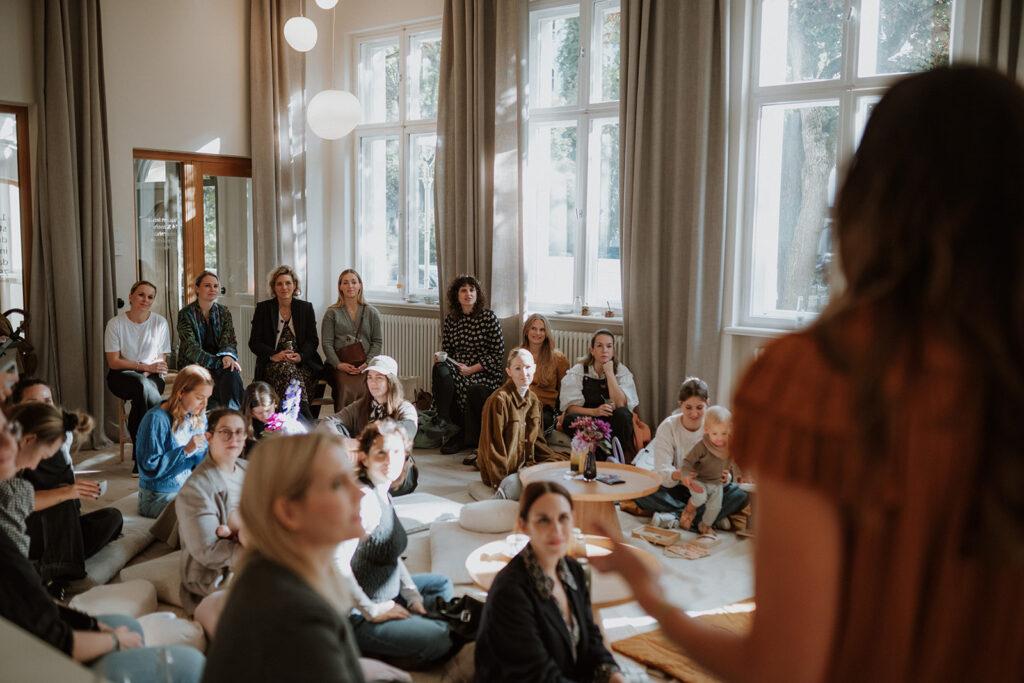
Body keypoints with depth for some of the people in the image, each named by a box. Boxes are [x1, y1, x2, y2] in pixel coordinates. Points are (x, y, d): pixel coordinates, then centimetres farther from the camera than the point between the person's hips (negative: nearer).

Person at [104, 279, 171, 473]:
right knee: (143, 385, -35)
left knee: (141, 395, -34)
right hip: (121, 376, -1)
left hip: (152, 377, 1)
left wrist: (150, 371, -19)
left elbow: (161, 361, 2)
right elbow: (113, 362, -6)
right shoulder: (116, 324, -3)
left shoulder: (160, 323, 1)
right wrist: (146, 366, -16)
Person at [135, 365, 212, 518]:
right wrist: (186, 451, -24)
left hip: (189, 489, 7)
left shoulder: (198, 417, 4)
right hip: (158, 497, -7)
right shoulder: (156, 419, -18)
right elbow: (150, 468, -19)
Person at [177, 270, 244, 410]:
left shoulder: (224, 313, 9)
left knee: (232, 373, -30)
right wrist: (219, 362, -26)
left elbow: (229, 341, 0)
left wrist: (228, 355, -26)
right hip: (193, 366, -3)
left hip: (218, 362, 3)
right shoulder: (185, 314, -4)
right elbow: (191, 348, -13)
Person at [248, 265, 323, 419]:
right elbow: (254, 342, 5)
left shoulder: (306, 308, 14)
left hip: (302, 363, 1)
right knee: (287, 369, -35)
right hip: (272, 365, -1)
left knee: (289, 370, -34)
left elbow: (313, 340, 8)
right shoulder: (263, 308, 11)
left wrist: (300, 356, -14)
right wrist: (273, 355, -15)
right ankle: (305, 418, -46)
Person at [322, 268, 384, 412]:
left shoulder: (372, 313, 15)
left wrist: (367, 363, -6)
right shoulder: (332, 313, 12)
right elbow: (327, 343, 5)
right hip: (340, 364, -1)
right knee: (346, 389, -32)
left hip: (365, 364, 1)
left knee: (364, 389, -31)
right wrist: (338, 364, -11)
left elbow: (378, 342, 10)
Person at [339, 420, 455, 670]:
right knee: (442, 640, -20)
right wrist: (372, 611, -24)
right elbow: (337, 562, -34)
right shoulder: (365, 500, -25)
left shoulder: (383, 495, 5)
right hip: (357, 617, -10)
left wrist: (412, 596, 5)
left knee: (443, 584, 24)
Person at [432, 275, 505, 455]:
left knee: (470, 388, -35)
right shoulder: (450, 319, 10)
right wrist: (440, 357, -7)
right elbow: (446, 350, 18)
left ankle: (466, 436, -8)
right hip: (457, 369, 3)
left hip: (485, 374, -3)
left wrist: (472, 369, -13)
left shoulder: (488, 316, -1)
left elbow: (498, 352, -4)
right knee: (440, 370, -30)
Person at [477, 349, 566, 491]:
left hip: (527, 463, 8)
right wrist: (503, 482, -18)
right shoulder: (499, 400, -17)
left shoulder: (533, 399, 8)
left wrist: (553, 457, 0)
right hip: (507, 470, -8)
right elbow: (493, 445, -17)